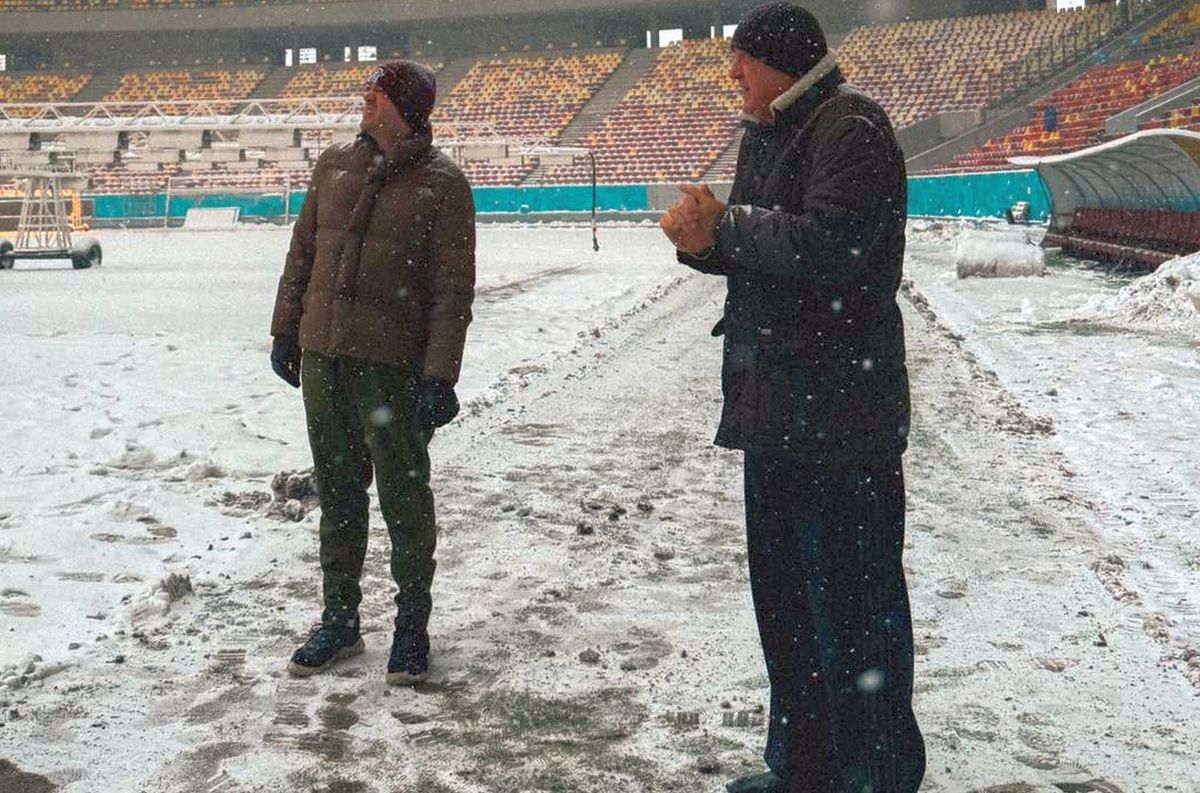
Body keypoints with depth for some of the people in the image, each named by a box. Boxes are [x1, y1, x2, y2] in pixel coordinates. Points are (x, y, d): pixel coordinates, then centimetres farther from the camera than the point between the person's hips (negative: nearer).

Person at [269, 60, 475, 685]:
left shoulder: (441, 184, -4)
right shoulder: (334, 166, 11)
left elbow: (452, 289, -8)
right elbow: (302, 253, 17)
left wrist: (439, 376, -14)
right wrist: (285, 330, 14)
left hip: (391, 363, -5)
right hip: (322, 355, 5)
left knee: (403, 494, 3)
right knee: (337, 492, 13)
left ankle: (411, 623, 18)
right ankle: (339, 619, 25)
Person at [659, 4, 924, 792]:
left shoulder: (848, 127, -12)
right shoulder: (767, 136, 17)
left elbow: (826, 246, -25)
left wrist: (724, 225, -12)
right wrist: (704, 240, -1)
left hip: (839, 416, -10)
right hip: (775, 406, 10)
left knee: (854, 605, -2)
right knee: (784, 597, 17)